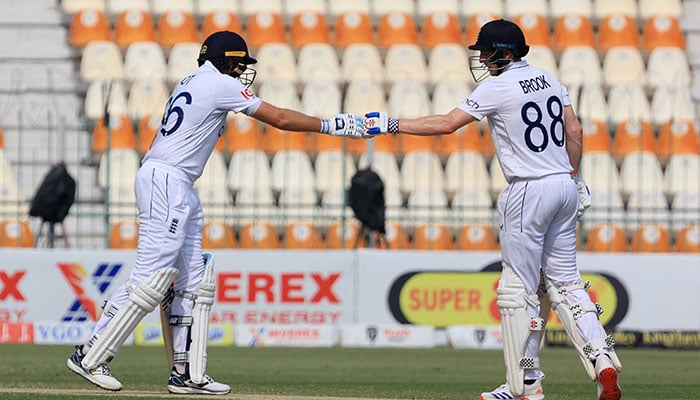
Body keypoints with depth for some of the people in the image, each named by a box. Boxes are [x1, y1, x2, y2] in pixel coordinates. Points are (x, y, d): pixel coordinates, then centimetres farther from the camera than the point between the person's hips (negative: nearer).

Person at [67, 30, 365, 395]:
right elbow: (280, 119, -5)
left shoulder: (191, 82, 20)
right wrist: (331, 125, 2)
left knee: (193, 282, 7)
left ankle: (187, 373, 5)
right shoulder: (220, 84, -6)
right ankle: (90, 357, -11)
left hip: (180, 190, 10)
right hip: (166, 182, -10)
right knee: (151, 277, -13)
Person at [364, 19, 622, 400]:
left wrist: (392, 124, -12)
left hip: (529, 192, -8)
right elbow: (574, 130, 13)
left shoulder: (499, 87, -11)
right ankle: (603, 361, -2)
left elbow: (447, 123, -16)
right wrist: (574, 176, 21)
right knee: (565, 282, 12)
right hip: (564, 186, 8)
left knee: (517, 289, -1)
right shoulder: (548, 80, 10)